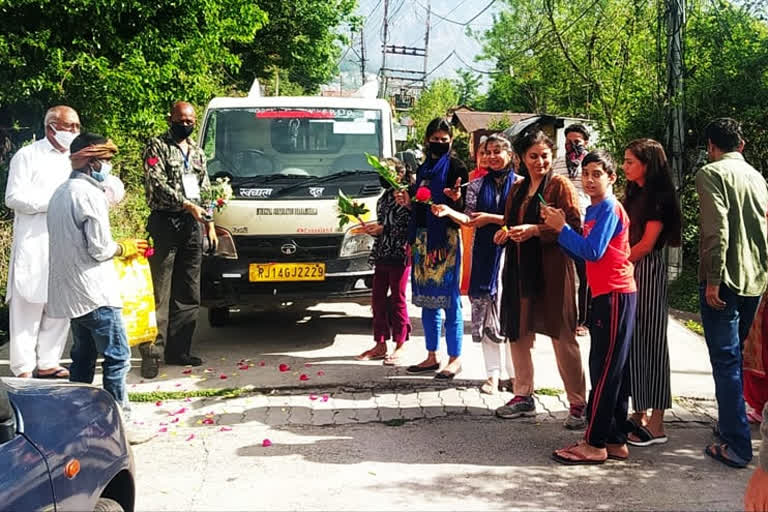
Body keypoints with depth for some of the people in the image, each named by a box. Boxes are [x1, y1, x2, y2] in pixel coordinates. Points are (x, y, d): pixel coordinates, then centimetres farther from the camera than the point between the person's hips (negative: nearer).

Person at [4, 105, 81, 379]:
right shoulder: (28, 156, 0)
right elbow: (13, 197, -8)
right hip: (34, 245, -5)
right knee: (28, 306, -2)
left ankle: (48, 363, 14)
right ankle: (23, 369, 5)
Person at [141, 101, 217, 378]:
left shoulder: (197, 152, 20)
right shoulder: (157, 147, 0)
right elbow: (157, 184, -12)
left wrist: (209, 223, 15)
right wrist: (187, 204, -19)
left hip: (192, 225, 6)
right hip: (165, 223, -6)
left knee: (188, 294, 6)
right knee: (159, 291, -9)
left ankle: (178, 350, 13)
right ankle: (151, 350, -6)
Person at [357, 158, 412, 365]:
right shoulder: (383, 198, 18)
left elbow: (408, 227, -14)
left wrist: (382, 229, -14)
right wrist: (372, 229, 8)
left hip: (399, 255, -8)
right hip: (382, 255, 8)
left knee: (397, 300, -2)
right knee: (378, 299, 8)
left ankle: (400, 346, 7)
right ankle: (380, 344, 17)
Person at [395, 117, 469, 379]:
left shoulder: (456, 168, -3)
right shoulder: (423, 169, 17)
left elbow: (464, 207, -9)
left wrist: (457, 198, -29)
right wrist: (407, 201, 2)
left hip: (446, 238, -7)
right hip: (423, 237, 7)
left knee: (448, 297, -6)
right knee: (427, 298, 9)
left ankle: (455, 358, 3)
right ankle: (432, 357, 17)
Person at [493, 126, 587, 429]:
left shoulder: (560, 185, -4)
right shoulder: (517, 189, 16)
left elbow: (573, 227, -14)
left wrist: (535, 230, -22)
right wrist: (505, 233, 4)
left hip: (552, 268, -7)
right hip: (519, 267, 7)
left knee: (562, 337, -3)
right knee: (518, 333, 11)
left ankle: (578, 404, 6)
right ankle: (523, 396, 25)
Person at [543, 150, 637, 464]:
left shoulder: (610, 208, -12)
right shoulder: (594, 210, 15)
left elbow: (592, 251, -21)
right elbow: (582, 253, 12)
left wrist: (562, 227, -13)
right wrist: (559, 228, 1)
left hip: (615, 296, -10)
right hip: (604, 295, 10)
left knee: (604, 370, -6)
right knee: (611, 371, 11)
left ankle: (595, 444, -1)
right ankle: (615, 441, 17)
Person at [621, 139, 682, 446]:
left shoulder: (659, 197, -9)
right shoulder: (633, 195, 16)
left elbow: (647, 243, -14)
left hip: (647, 272, -8)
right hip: (627, 272, 8)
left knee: (650, 342, -5)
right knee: (632, 341, 9)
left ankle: (656, 425, 1)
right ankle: (640, 413, 17)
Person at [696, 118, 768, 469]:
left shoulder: (711, 173, -8)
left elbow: (717, 229, -19)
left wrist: (713, 279, -18)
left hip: (724, 281, -7)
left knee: (726, 363, -4)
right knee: (736, 357, 19)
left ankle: (737, 445, -3)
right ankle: (730, 423, 29)